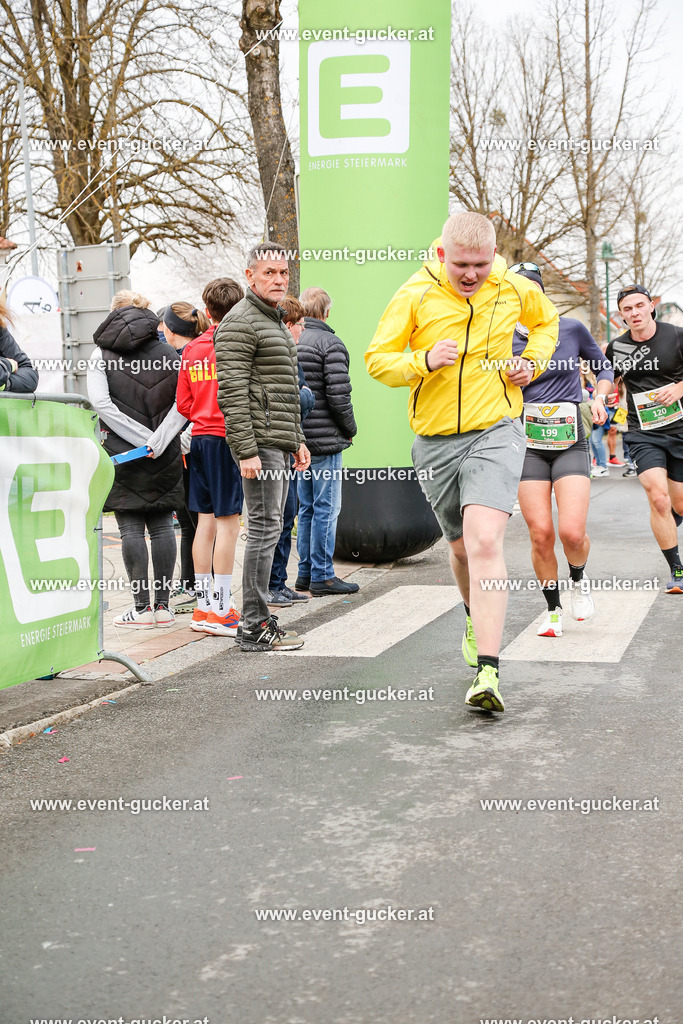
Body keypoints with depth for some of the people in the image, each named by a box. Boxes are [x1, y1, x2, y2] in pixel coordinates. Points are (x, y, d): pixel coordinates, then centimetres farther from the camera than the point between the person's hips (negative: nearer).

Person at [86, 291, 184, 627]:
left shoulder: (103, 353, 1)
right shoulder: (167, 352, 8)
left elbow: (100, 401, -12)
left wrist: (141, 438, -12)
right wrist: (158, 440, -10)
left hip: (123, 451, -3)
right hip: (165, 455, 3)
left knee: (131, 529, 0)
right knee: (162, 527, 8)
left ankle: (142, 607, -1)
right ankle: (163, 605, 9)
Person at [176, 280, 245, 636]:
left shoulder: (192, 349, 9)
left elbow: (183, 403, 11)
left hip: (199, 437, 6)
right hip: (228, 437, -6)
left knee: (206, 521, 10)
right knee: (228, 523, -4)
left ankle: (203, 607, 15)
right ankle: (221, 610, -3)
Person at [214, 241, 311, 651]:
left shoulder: (276, 323, 22)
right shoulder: (240, 322, -10)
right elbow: (232, 393, -17)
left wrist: (298, 440, 22)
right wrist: (247, 451, -22)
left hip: (279, 445, 10)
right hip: (260, 443, -10)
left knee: (269, 528, 11)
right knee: (265, 528, -10)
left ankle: (259, 618, 16)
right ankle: (254, 627, -6)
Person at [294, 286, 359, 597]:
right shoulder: (330, 343, -11)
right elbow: (338, 393, -17)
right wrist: (350, 428, -2)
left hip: (297, 439, 7)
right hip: (325, 440, -7)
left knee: (306, 507, 14)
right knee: (326, 508, -2)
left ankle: (305, 572, 19)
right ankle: (322, 576, 1)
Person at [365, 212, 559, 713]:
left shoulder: (515, 290, 2)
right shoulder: (415, 295, -5)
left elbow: (547, 320, 24)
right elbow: (377, 359, -3)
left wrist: (532, 362, 6)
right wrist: (424, 361, -21)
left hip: (496, 432, -2)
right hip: (436, 441, 2)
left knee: (486, 542, -21)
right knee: (461, 547, 15)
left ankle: (487, 672, -26)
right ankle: (477, 617, 49)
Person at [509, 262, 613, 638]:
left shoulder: (571, 329, 0)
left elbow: (603, 368, 14)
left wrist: (599, 397, -3)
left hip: (570, 444, -1)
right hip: (528, 446, 1)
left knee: (572, 532, -14)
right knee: (541, 534, -6)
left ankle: (578, 581, 20)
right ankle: (553, 609, 16)